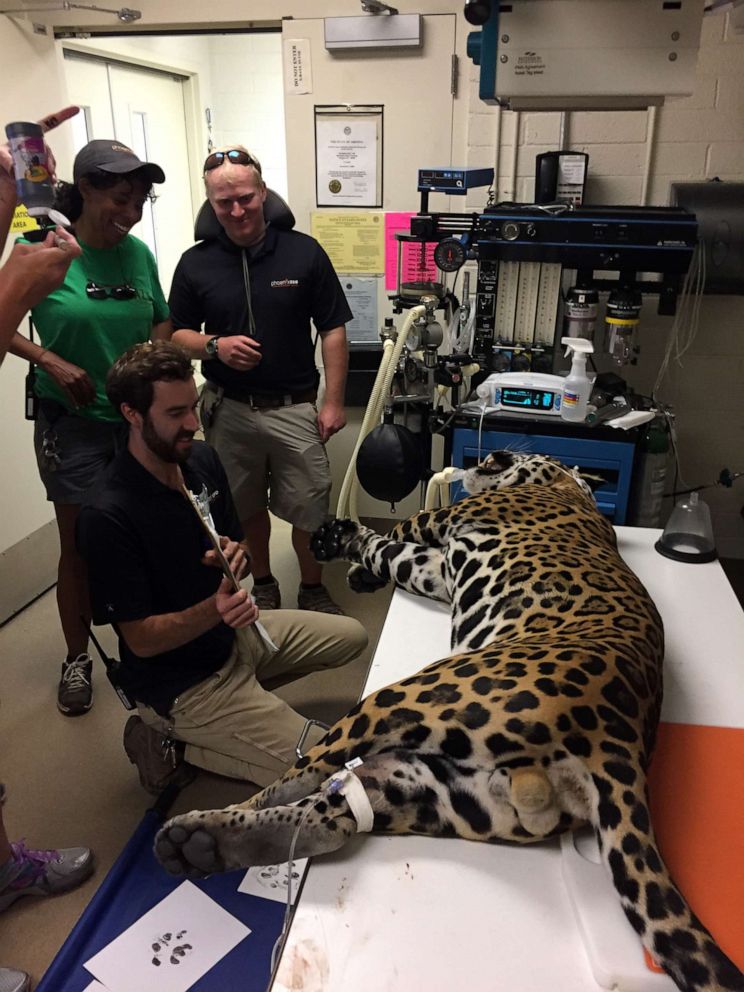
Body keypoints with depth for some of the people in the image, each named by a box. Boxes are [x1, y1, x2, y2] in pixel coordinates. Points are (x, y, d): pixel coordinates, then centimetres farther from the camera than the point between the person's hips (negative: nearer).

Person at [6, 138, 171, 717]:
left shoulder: (138, 252, 0)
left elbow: (163, 321, 13)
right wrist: (50, 360, -17)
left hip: (137, 418, 3)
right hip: (73, 423, -3)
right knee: (79, 544, 7)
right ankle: (78, 658, 26)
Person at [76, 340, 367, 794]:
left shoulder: (202, 458, -5)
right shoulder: (107, 516, -27)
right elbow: (141, 640, -21)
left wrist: (233, 557, -15)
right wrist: (211, 611, -38)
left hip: (231, 634, 8)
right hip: (181, 682, -8)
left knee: (351, 636, 19)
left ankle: (242, 689, 13)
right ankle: (170, 741, 0)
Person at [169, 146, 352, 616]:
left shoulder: (304, 252, -4)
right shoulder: (195, 263, 0)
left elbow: (333, 330, -1)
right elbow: (176, 333, 7)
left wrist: (333, 402, -6)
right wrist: (214, 346, -15)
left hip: (295, 408, -1)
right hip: (229, 410, 2)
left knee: (310, 508, 5)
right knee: (247, 507, 16)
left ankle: (313, 589, 29)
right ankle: (263, 585, 38)